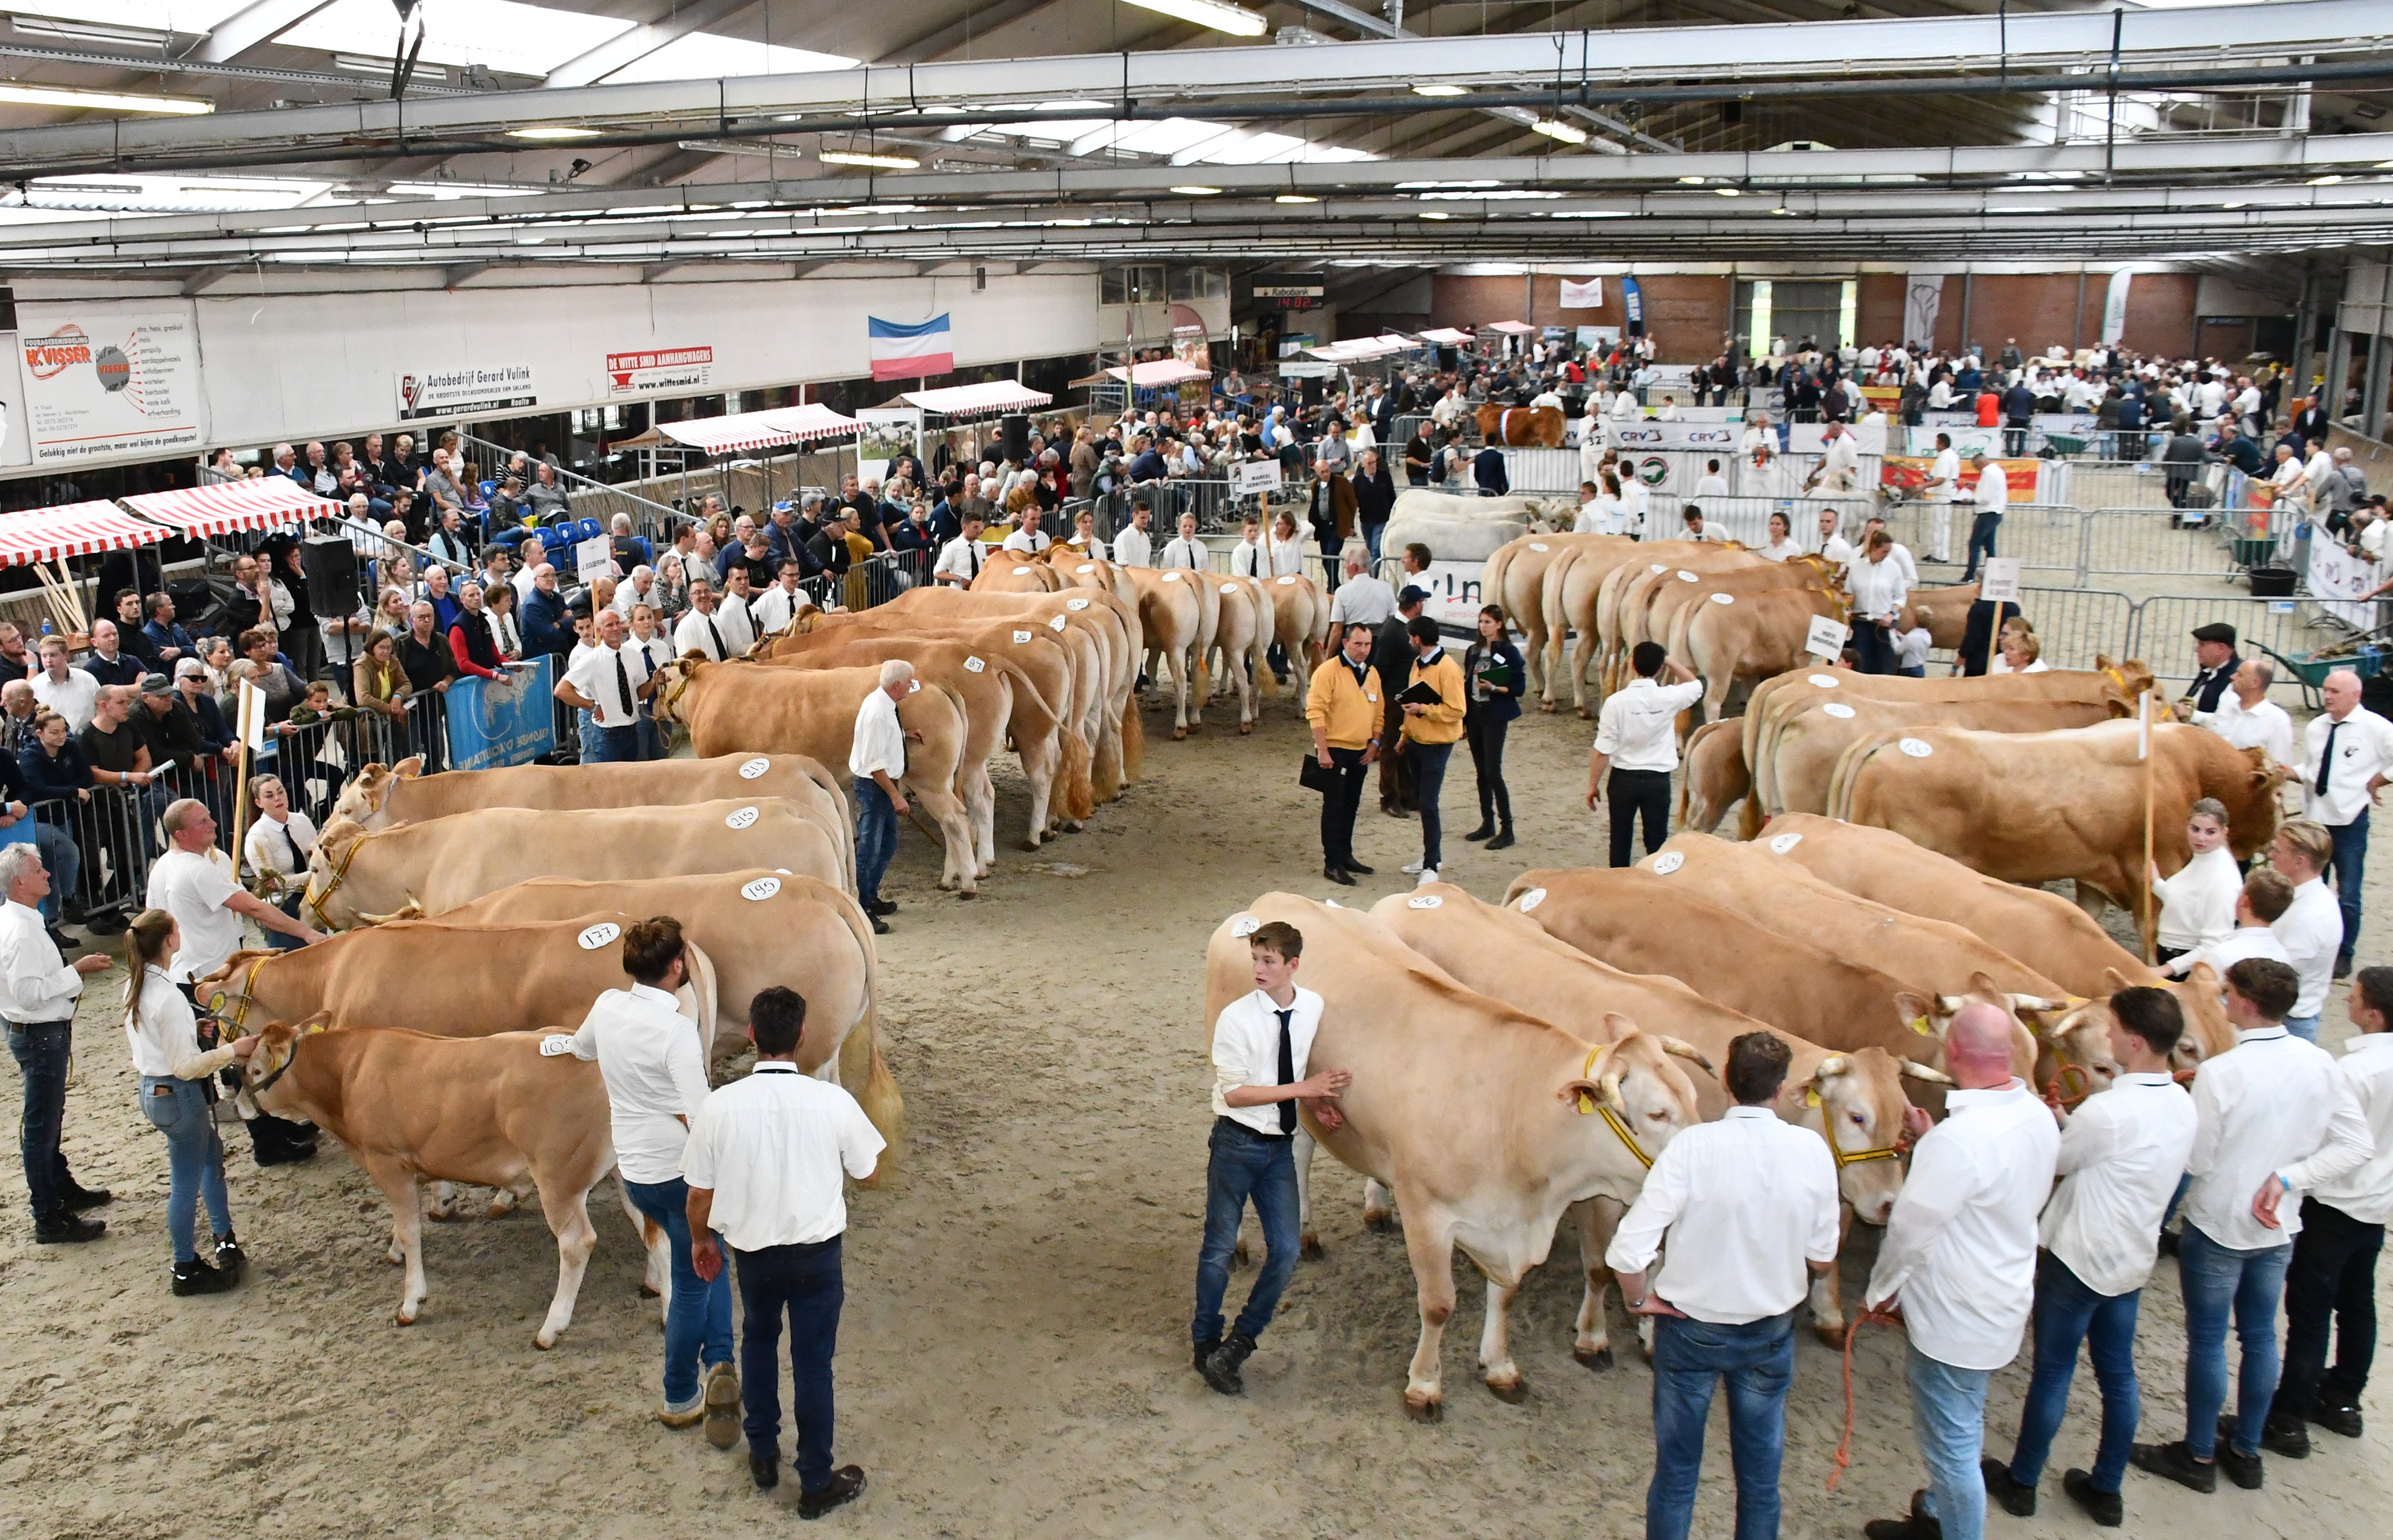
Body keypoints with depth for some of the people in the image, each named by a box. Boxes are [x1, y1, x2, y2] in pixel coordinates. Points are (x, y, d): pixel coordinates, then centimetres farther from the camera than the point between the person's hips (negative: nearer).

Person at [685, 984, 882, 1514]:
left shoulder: (720, 1106, -18)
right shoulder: (834, 1102, -19)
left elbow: (699, 1193, -7)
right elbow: (867, 1171, -3)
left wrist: (702, 1240, 13)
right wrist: (881, 1143, 19)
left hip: (752, 1248, 1)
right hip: (817, 1251, -1)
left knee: (758, 1341, 27)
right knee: (813, 1362, 12)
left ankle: (763, 1455, 39)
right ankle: (817, 1483, 24)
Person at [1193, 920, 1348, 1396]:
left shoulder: (1314, 1009, -3)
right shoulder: (1236, 1018, -16)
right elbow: (1233, 1093, -17)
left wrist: (1317, 1102, -6)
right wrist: (1304, 1089, -22)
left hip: (1280, 1146, 4)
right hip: (1237, 1142, -4)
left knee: (1285, 1252, 3)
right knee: (1220, 1249, 8)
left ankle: (1238, 1345, 19)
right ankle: (1206, 1346, 26)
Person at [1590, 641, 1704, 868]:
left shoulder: (1616, 701, -15)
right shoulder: (1669, 698, -10)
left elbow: (1603, 751, -13)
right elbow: (1695, 684, 15)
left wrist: (1593, 784, -2)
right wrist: (1669, 660, 9)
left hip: (1624, 779, -1)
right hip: (1658, 781, 1)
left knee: (1620, 840, 12)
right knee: (1657, 840, 10)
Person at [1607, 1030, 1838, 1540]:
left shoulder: (1692, 1146, -22)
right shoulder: (1812, 1151, -14)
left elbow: (1628, 1249, -26)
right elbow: (1822, 1259, -4)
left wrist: (1638, 1300, -7)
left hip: (1690, 1329, -2)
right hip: (1771, 1334, 2)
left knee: (1676, 1470, 16)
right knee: (1761, 1476, 20)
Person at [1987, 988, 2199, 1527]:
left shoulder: (2107, 1112, -27)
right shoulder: (2182, 1106, -3)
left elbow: (2053, 1161, -10)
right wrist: (2071, 1123, 9)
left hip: (2077, 1260, -7)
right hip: (2133, 1260, 7)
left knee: (2052, 1373, 8)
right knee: (2118, 1374, 18)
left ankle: (2021, 1484, 23)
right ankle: (2105, 1491, 30)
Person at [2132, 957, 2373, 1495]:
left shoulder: (2220, 1073, -26)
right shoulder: (2319, 1064, -9)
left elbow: (2195, 1161, -19)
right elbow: (2356, 1145, -5)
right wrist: (2286, 1177, -7)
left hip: (2217, 1227, -5)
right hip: (2278, 1229, 5)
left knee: (2207, 1340, 9)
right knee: (2261, 1335, 19)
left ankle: (2199, 1456, 23)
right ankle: (2246, 1450, 34)